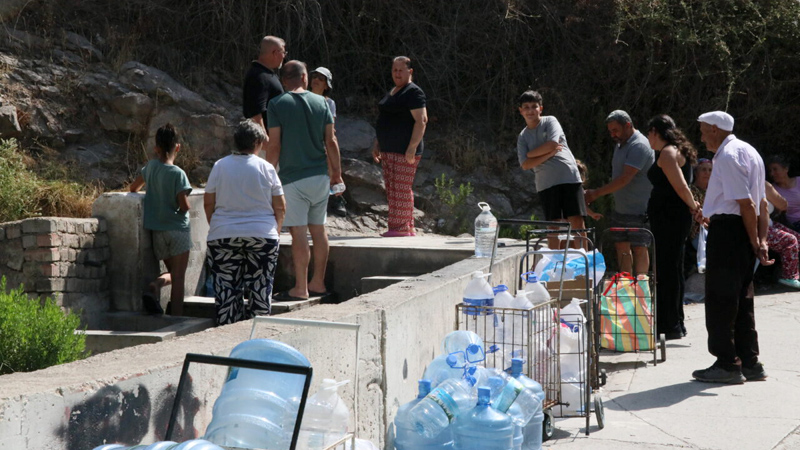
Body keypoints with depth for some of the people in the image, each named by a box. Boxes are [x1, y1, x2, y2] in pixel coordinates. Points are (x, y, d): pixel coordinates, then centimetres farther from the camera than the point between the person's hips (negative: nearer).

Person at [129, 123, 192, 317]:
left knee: (172, 272, 19)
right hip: (178, 229, -5)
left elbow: (133, 188, 17)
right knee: (178, 278, 2)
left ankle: (155, 285, -11)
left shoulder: (151, 166, 3)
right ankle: (177, 318, -3)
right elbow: (184, 206, -15)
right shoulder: (178, 173, -13)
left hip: (157, 230, 5)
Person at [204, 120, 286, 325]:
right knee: (260, 289, 7)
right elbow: (280, 207, 0)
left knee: (226, 290, 5)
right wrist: (276, 231, 15)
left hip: (224, 236, 1)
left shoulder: (220, 166, 1)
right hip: (262, 236, -1)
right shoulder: (266, 168, -2)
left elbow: (208, 203, 4)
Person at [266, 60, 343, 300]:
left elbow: (274, 145, -9)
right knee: (318, 229, 13)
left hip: (293, 177, -4)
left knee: (299, 232, -4)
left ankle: (301, 288, -2)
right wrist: (337, 172, 14)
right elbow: (331, 142, 5)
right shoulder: (321, 102, 5)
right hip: (320, 175, 4)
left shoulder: (277, 105, -5)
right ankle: (318, 284, 20)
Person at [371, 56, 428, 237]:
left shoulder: (413, 92, -9)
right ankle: (408, 229, 12)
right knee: (392, 190, 9)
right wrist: (377, 144, 21)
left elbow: (421, 120, -18)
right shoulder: (391, 93, 20)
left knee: (402, 189, -9)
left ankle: (402, 228, -7)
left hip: (405, 151, -10)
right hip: (388, 151, 10)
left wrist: (412, 147, -22)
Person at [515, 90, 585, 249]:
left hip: (569, 177, -2)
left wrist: (531, 153, 0)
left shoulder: (550, 121, 6)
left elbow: (553, 143, -11)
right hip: (546, 183, 2)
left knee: (577, 221, -7)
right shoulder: (523, 136, 13)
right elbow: (525, 165, 1)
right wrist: (549, 153, -8)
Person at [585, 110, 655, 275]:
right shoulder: (620, 144, 14)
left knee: (639, 248, -3)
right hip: (620, 209, 9)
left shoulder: (639, 146, -18)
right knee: (621, 245, 11)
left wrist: (597, 193, -21)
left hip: (639, 210, -9)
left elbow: (625, 179, -24)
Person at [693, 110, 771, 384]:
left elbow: (746, 203, -20)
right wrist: (761, 239, 12)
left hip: (728, 230, -10)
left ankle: (727, 364, 0)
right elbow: (761, 202, 16)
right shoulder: (748, 152, 18)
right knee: (742, 300, 14)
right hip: (743, 231, 10)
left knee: (720, 300, -3)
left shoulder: (728, 156, -14)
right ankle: (749, 363, 17)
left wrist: (754, 240, -15)